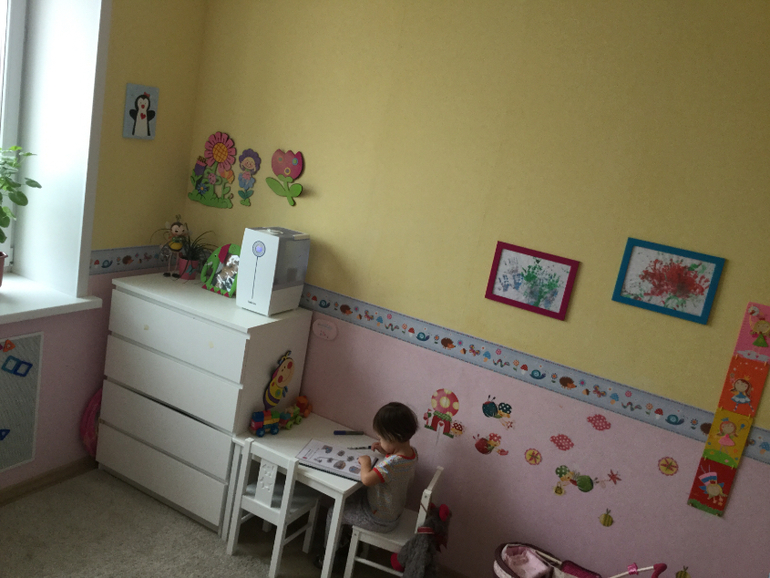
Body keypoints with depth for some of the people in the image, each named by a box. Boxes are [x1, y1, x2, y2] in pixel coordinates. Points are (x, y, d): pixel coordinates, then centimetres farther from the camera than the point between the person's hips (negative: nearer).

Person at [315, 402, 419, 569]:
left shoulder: (391, 464, -40)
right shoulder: (411, 452, -12)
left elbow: (367, 479, -41)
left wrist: (365, 462, -23)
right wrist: (385, 451, -3)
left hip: (378, 519, -9)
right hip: (394, 510, 9)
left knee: (333, 513, 8)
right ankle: (343, 537, 40)